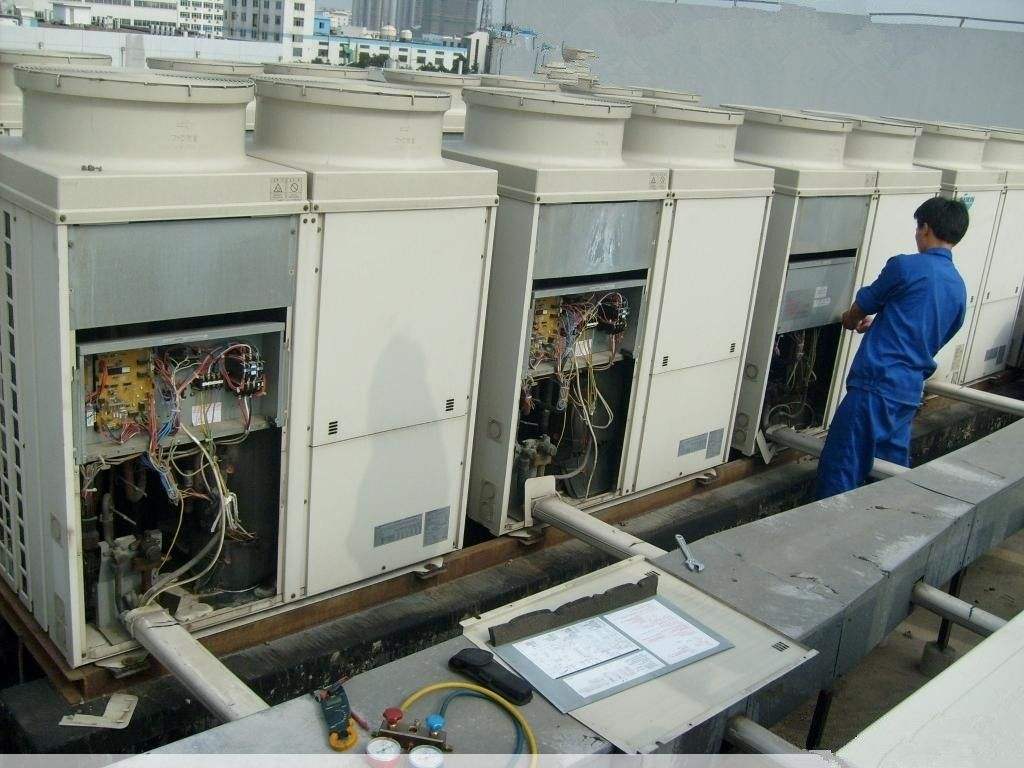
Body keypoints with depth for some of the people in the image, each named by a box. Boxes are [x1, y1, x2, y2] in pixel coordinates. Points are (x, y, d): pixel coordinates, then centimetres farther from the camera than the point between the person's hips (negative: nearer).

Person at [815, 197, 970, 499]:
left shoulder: (905, 266, -8)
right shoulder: (959, 287, 13)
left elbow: (862, 307, 6)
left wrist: (850, 319, 29)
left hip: (877, 386, -8)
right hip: (911, 391, 8)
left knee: (840, 474, -4)